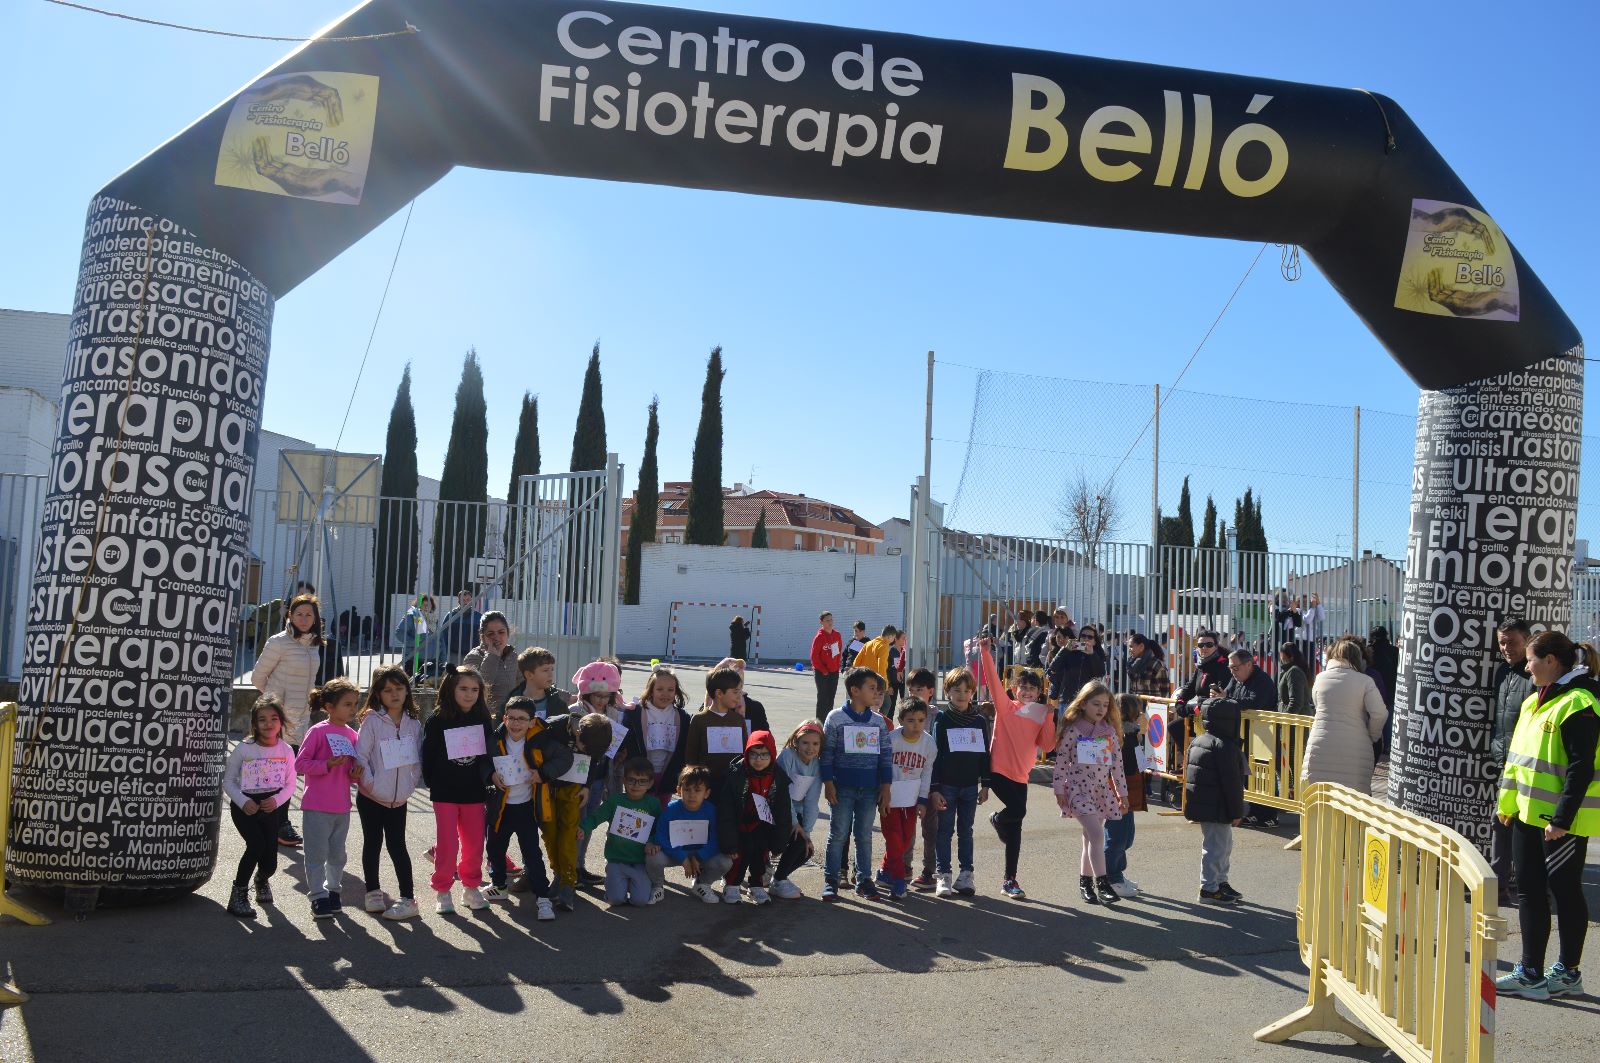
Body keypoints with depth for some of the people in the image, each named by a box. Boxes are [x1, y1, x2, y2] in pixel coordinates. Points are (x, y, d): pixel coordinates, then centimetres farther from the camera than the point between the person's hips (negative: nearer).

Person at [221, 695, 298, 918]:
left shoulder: (286, 750, -2)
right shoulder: (244, 749, -8)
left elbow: (290, 785, 4)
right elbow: (228, 780, -3)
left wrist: (277, 800, -15)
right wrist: (244, 802, -18)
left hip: (272, 806, 2)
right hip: (245, 807, -2)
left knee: (269, 862, 0)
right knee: (257, 844, -26)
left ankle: (262, 879, 39)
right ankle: (238, 894, -8)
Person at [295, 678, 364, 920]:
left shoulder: (352, 735, 7)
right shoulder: (317, 732, -11)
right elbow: (300, 764, -12)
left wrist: (355, 775, -4)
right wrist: (328, 764, -23)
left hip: (342, 807, 6)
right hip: (317, 806, -5)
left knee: (338, 854, 15)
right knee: (317, 854, 2)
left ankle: (332, 890, 30)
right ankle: (318, 897, 11)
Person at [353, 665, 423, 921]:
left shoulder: (414, 723, 1)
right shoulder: (371, 721, -10)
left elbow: (417, 760, 6)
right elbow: (361, 756, -11)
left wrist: (411, 785, -2)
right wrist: (370, 783, -13)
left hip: (399, 800, 2)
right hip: (371, 797, -2)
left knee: (397, 846, 3)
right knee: (373, 843, 11)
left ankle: (408, 899, 7)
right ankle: (373, 892, 27)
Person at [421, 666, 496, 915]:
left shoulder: (483, 720, 4)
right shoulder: (437, 721, -6)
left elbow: (489, 754, 10)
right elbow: (428, 754, -4)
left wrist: (489, 776, 0)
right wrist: (433, 784, -7)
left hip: (474, 792, 3)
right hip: (445, 793, -3)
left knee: (474, 843, 10)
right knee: (447, 843, -1)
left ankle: (471, 888, 25)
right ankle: (442, 891, 14)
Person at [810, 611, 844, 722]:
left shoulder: (837, 635, 6)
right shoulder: (819, 637, -12)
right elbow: (814, 657, -12)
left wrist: (837, 666, 5)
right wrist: (824, 670, -11)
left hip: (834, 672, 6)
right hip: (822, 673, -6)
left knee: (831, 697, 10)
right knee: (823, 698, -3)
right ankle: (820, 722, 3)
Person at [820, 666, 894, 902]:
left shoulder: (879, 721, 6)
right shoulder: (836, 718, -5)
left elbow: (886, 755, 8)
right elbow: (827, 752, -4)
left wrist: (886, 787, 4)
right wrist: (828, 783, -8)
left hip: (869, 789, 3)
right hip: (842, 788, -3)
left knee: (865, 835, 11)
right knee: (838, 833, 2)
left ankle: (864, 879, 21)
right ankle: (831, 879, 12)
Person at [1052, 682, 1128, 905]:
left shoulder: (1110, 731, 7)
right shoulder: (1073, 730, -7)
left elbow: (1117, 764, 10)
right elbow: (1061, 761, -5)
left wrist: (1122, 793, 11)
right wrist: (1059, 790, -7)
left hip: (1103, 790, 5)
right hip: (1079, 789, -5)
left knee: (1090, 837, 11)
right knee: (1097, 834, -17)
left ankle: (1085, 883, 23)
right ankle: (1102, 883, -15)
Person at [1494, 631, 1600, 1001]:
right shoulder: (1536, 701, 12)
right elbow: (1517, 757, 17)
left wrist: (1562, 818, -22)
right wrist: (1508, 803, 17)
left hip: (1561, 820, -9)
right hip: (1529, 814, 9)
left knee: (1565, 891, 5)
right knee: (1530, 890, 10)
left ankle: (1569, 973, 20)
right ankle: (1530, 972, 18)